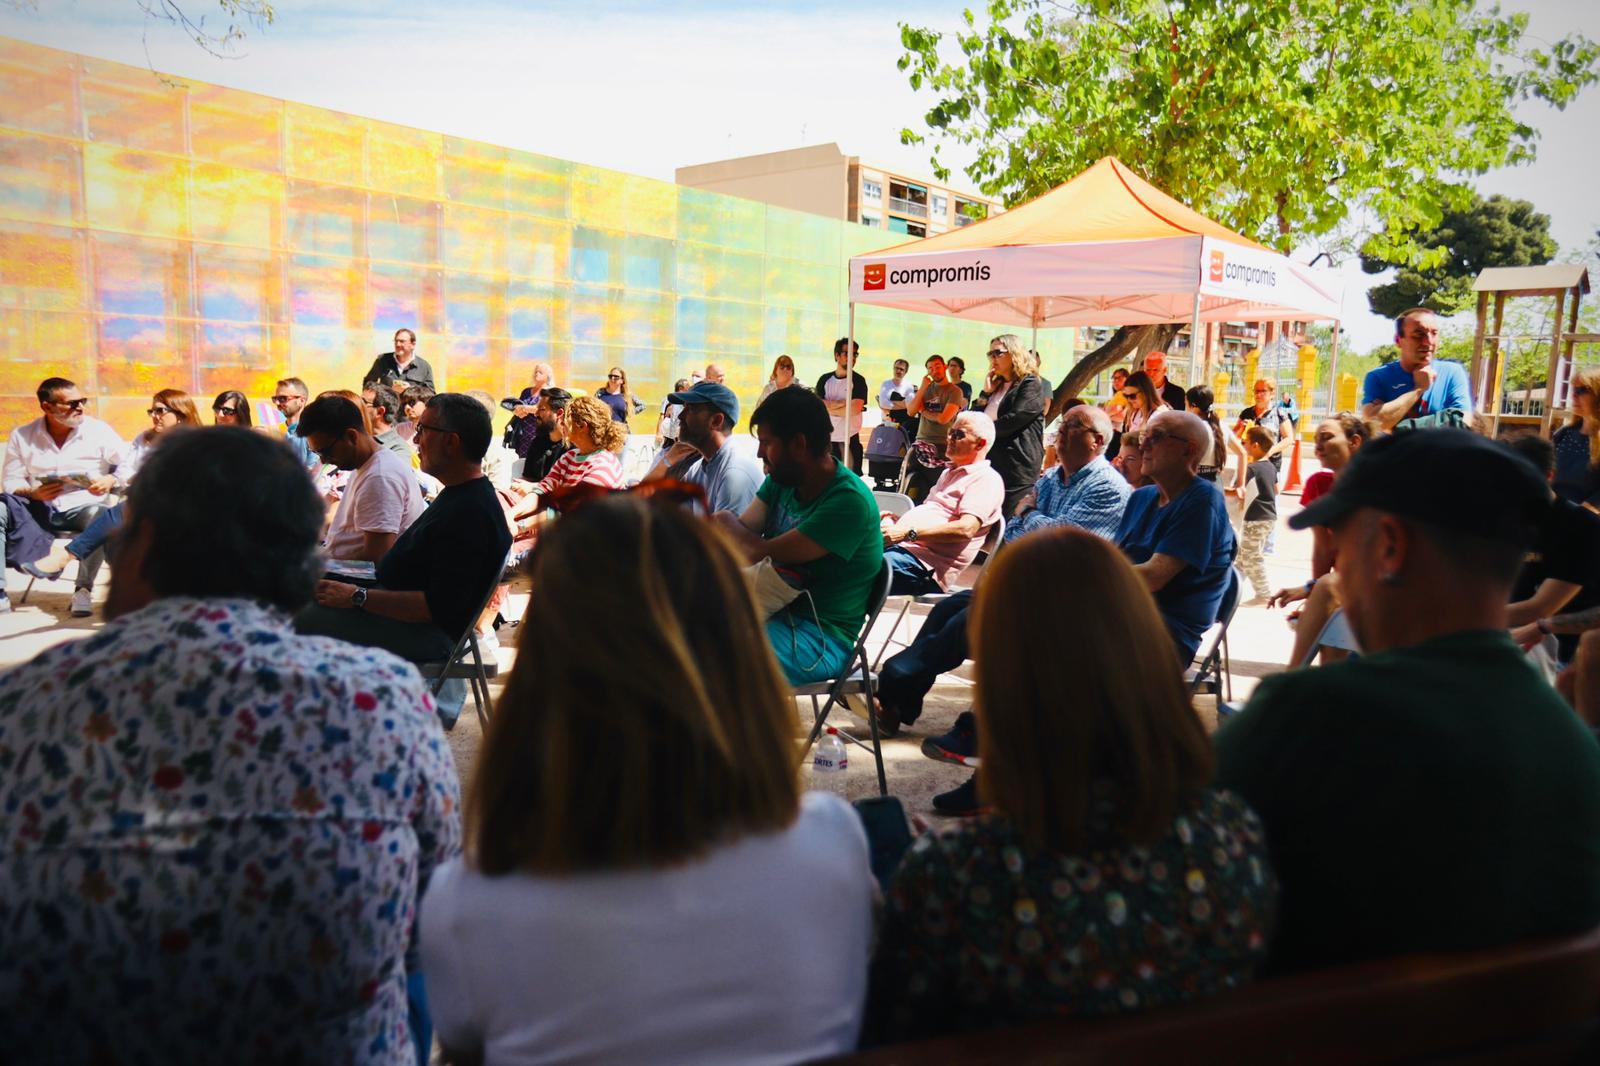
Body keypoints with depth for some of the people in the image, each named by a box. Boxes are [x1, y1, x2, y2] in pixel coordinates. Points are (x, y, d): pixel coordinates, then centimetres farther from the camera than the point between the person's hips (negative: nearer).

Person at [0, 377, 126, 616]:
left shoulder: (98, 430, -2)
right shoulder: (21, 436, 4)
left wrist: (111, 480, -24)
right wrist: (32, 492, -18)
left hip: (83, 507, -2)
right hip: (39, 509, 2)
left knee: (102, 517, -37)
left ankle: (83, 589, -25)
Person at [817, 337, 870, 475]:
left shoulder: (858, 380, -1)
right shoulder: (825, 379, 8)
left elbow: (854, 409, -14)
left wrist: (829, 407, -6)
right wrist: (844, 403, -10)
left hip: (849, 439, -3)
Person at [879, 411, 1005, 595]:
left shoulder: (986, 479, -2)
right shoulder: (950, 472, 29)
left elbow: (966, 529, -17)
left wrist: (908, 532, -21)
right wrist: (898, 520, 10)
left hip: (928, 564, -9)